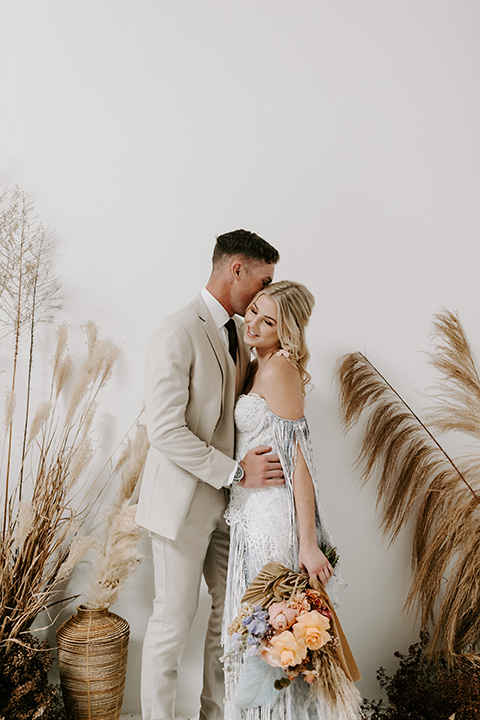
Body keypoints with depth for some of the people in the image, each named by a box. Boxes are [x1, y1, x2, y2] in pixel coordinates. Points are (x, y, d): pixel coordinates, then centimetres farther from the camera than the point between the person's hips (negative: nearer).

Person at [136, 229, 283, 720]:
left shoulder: (237, 334, 11)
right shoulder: (177, 334, -17)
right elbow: (165, 431, -22)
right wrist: (236, 472, -21)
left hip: (226, 498, 8)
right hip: (183, 502, -8)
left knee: (230, 612, 15)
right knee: (174, 618, 6)